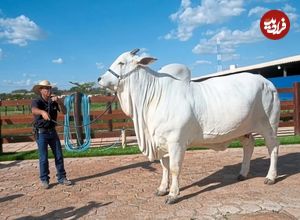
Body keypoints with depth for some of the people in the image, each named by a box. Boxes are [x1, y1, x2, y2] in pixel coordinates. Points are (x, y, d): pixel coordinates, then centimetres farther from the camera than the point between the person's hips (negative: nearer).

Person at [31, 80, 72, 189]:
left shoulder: (54, 101, 1)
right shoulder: (36, 101, -13)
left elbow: (64, 112, -6)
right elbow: (34, 110, -36)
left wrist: (59, 102, -24)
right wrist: (43, 112, -59)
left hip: (52, 132, 5)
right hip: (41, 133, -4)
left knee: (59, 156, 7)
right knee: (43, 158, 0)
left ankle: (61, 178, 18)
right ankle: (44, 180, 14)